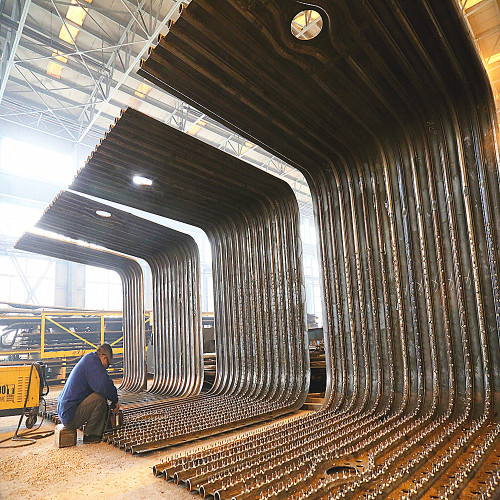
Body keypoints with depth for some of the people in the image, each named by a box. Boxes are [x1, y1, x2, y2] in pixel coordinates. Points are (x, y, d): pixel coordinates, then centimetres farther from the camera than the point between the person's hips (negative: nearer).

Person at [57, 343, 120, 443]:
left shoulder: (87, 359, 16)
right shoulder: (92, 361, -15)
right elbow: (104, 386, -29)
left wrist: (114, 401, 19)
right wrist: (115, 400, -11)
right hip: (71, 417, -10)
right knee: (100, 398, -23)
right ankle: (89, 435, -6)